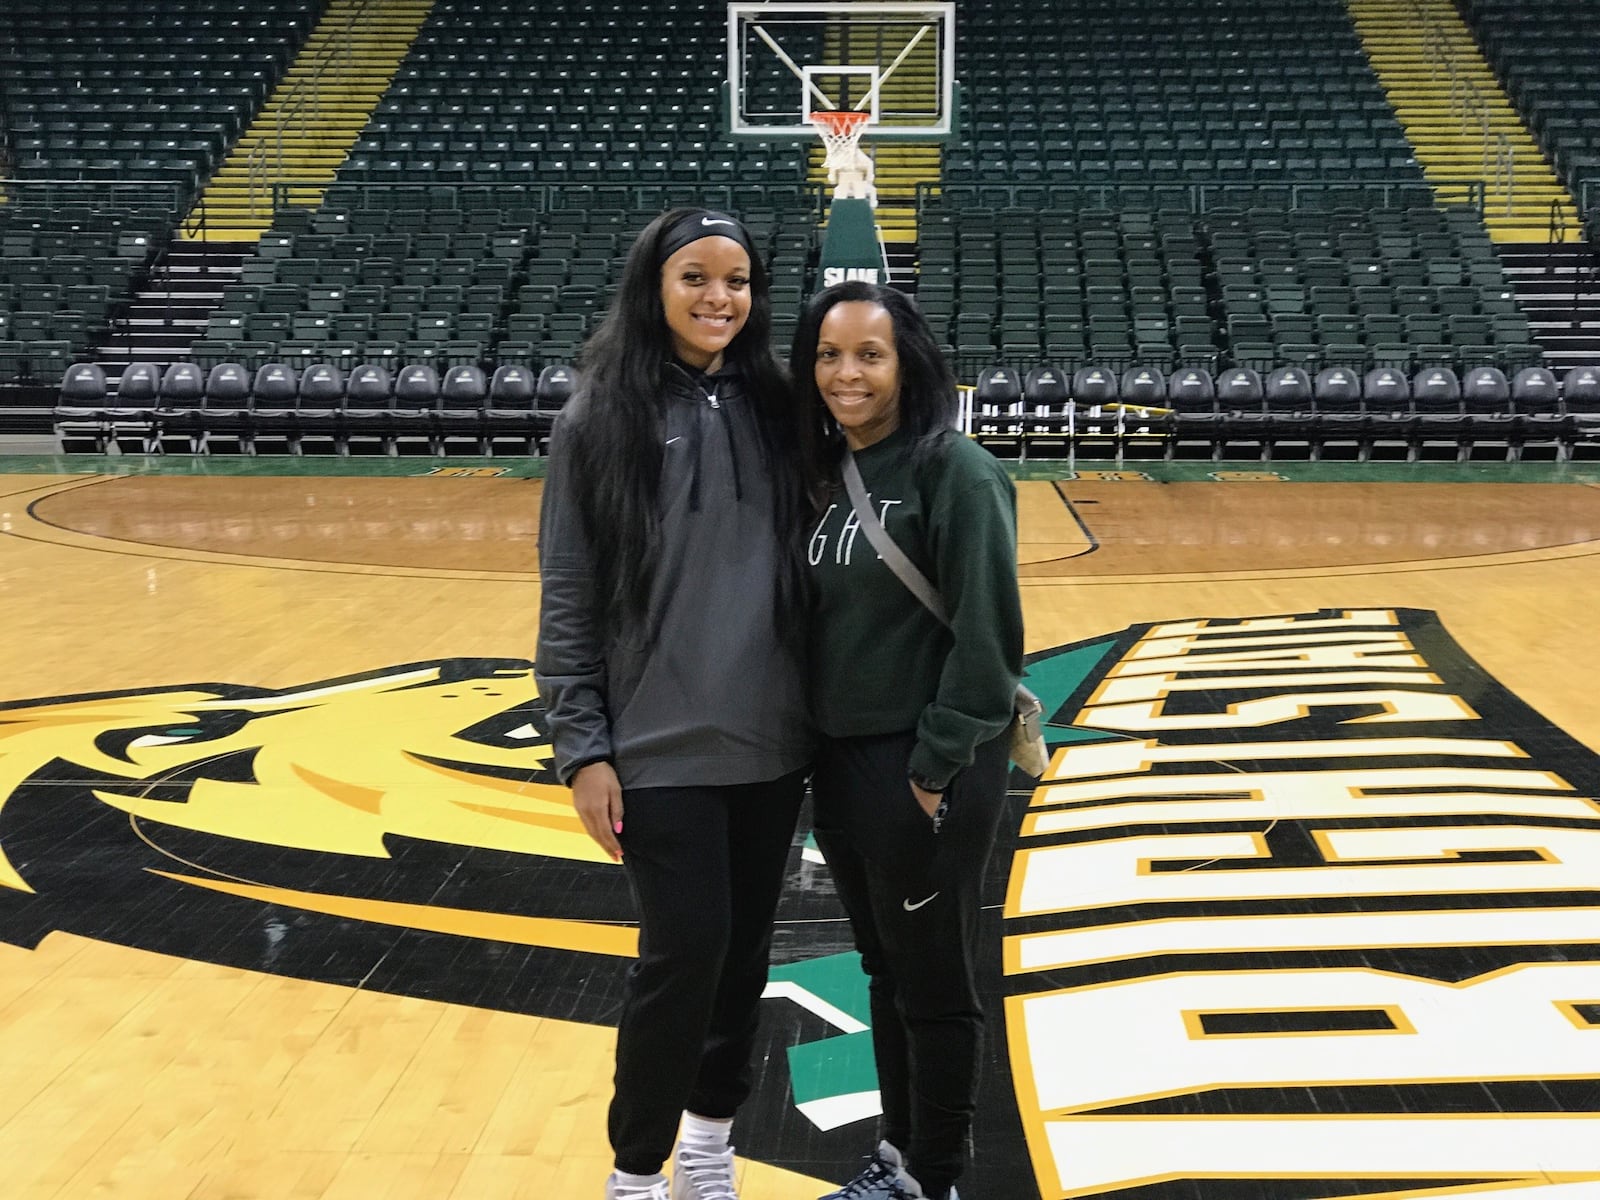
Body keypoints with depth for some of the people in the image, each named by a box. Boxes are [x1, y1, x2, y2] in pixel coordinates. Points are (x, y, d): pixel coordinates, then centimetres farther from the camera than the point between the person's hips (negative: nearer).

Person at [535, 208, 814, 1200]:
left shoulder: (774, 408, 4)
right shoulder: (602, 416, -5)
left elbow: (805, 567, 10)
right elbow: (568, 598, -4)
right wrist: (582, 748, -8)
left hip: (771, 739, 4)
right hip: (661, 745, -4)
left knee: (747, 948, 12)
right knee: (686, 949, -4)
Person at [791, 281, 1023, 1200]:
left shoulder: (956, 471, -14)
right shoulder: (825, 473, 8)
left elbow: (988, 636, -18)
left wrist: (937, 767, -18)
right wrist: (807, 746, 10)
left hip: (923, 770, -7)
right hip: (839, 761, 8)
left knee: (935, 986, 7)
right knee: (885, 973, 19)